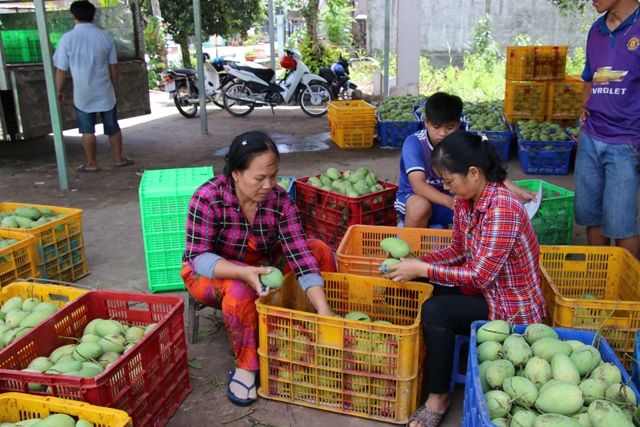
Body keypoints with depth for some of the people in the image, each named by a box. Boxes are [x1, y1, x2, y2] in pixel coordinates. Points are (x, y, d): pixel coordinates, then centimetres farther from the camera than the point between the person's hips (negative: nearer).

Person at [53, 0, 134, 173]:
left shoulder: (68, 38, -9)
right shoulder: (105, 37, -2)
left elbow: (61, 69, -6)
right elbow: (113, 66, 3)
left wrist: (59, 90, 7)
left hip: (83, 93, -2)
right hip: (105, 91, 2)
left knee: (87, 130, 8)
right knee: (113, 127, 13)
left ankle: (91, 164, 15)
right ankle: (119, 159, 20)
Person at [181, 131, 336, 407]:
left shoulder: (280, 200, -18)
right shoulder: (207, 198, -28)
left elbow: (299, 255, -23)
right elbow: (197, 257, -30)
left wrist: (324, 311, -33)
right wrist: (244, 272, -48)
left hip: (262, 264, 4)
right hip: (210, 273, -4)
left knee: (320, 252, -13)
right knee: (241, 288, -39)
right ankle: (247, 366, -16)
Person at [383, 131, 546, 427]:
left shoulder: (502, 209, -29)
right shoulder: (465, 200, -3)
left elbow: (480, 276, -28)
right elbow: (458, 251, 8)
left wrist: (423, 270, -24)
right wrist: (417, 261, -7)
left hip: (512, 306, -9)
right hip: (483, 288, 9)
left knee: (435, 311, -25)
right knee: (418, 288, 0)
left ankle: (438, 397, -5)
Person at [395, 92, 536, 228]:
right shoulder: (414, 143, -23)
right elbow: (418, 185, -33)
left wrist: (517, 191, -27)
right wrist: (450, 202, -48)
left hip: (447, 196, 4)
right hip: (413, 195, -4)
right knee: (420, 206, -38)